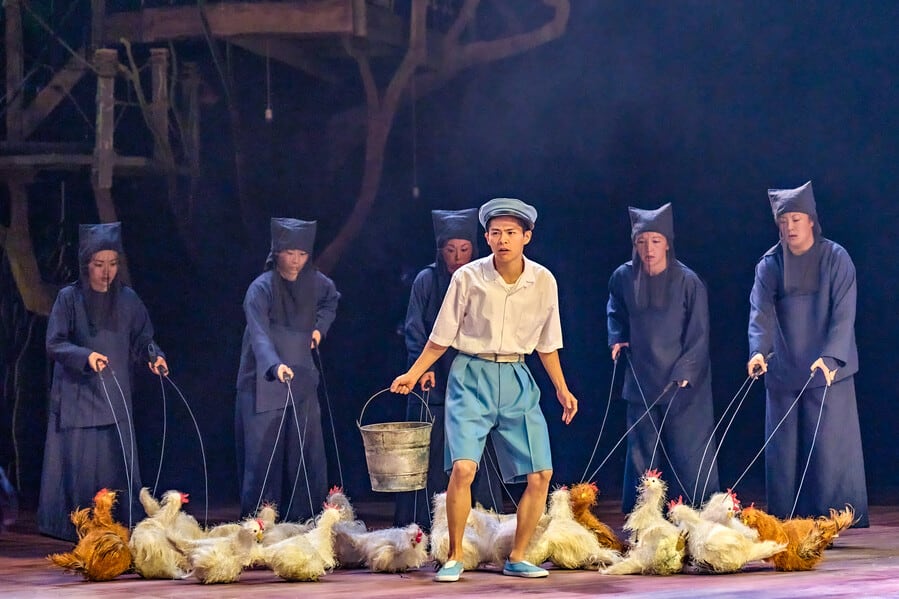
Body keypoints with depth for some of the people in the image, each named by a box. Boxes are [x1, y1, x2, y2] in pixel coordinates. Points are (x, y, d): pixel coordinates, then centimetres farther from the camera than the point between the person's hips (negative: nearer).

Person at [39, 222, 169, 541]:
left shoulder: (127, 298, 6)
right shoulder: (69, 298, -4)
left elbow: (142, 338, 11)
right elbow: (54, 344, -8)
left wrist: (154, 355, -10)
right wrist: (85, 356, -25)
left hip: (116, 398, 3)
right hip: (78, 396, -3)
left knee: (118, 463, 1)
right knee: (80, 464, -3)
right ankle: (77, 531, 2)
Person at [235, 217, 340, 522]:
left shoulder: (315, 282, 4)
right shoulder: (261, 288, -13)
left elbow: (332, 300, 29)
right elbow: (259, 334, -27)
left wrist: (320, 326, 11)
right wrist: (275, 365, -44)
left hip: (302, 381, 5)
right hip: (264, 383, -5)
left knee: (307, 453, 2)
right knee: (263, 453, -6)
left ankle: (303, 520, 7)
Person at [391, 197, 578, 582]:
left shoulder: (543, 282, 0)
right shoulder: (468, 277, -7)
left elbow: (546, 344, 12)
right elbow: (443, 336, 4)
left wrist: (562, 390, 14)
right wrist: (414, 373, 1)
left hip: (517, 379, 3)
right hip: (472, 376, -3)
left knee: (541, 474, -2)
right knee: (463, 467, -20)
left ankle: (517, 559, 13)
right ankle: (454, 558, -5)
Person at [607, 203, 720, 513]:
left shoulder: (688, 282, -12)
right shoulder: (624, 277, -2)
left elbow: (698, 335, -7)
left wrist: (684, 373, -14)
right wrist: (616, 337, 6)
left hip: (682, 383, -4)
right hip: (642, 380, 4)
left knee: (687, 451, -2)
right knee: (643, 451, 8)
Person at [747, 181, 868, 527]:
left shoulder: (836, 259, -5)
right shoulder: (769, 265, 4)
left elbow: (844, 315, -12)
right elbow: (760, 313, -7)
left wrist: (830, 358, -25)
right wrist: (758, 351, -25)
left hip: (829, 371, -3)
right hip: (783, 374, 3)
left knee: (830, 448, -5)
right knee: (784, 451, 4)